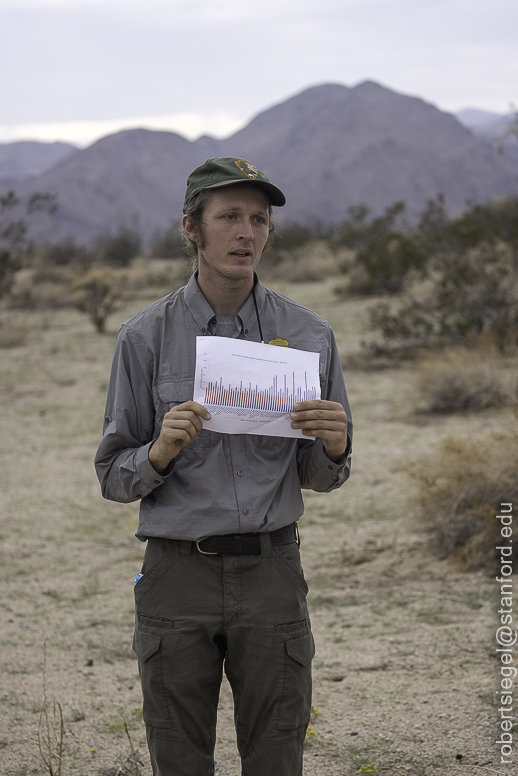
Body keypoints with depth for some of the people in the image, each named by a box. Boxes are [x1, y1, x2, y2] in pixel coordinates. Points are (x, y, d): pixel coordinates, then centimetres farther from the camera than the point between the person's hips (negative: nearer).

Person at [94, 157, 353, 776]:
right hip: (177, 578, -1)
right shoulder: (146, 337, -1)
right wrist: (160, 451, -19)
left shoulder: (307, 335, 2)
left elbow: (319, 478, 9)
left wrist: (333, 446, -13)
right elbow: (114, 477, 2)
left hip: (271, 577, 1)